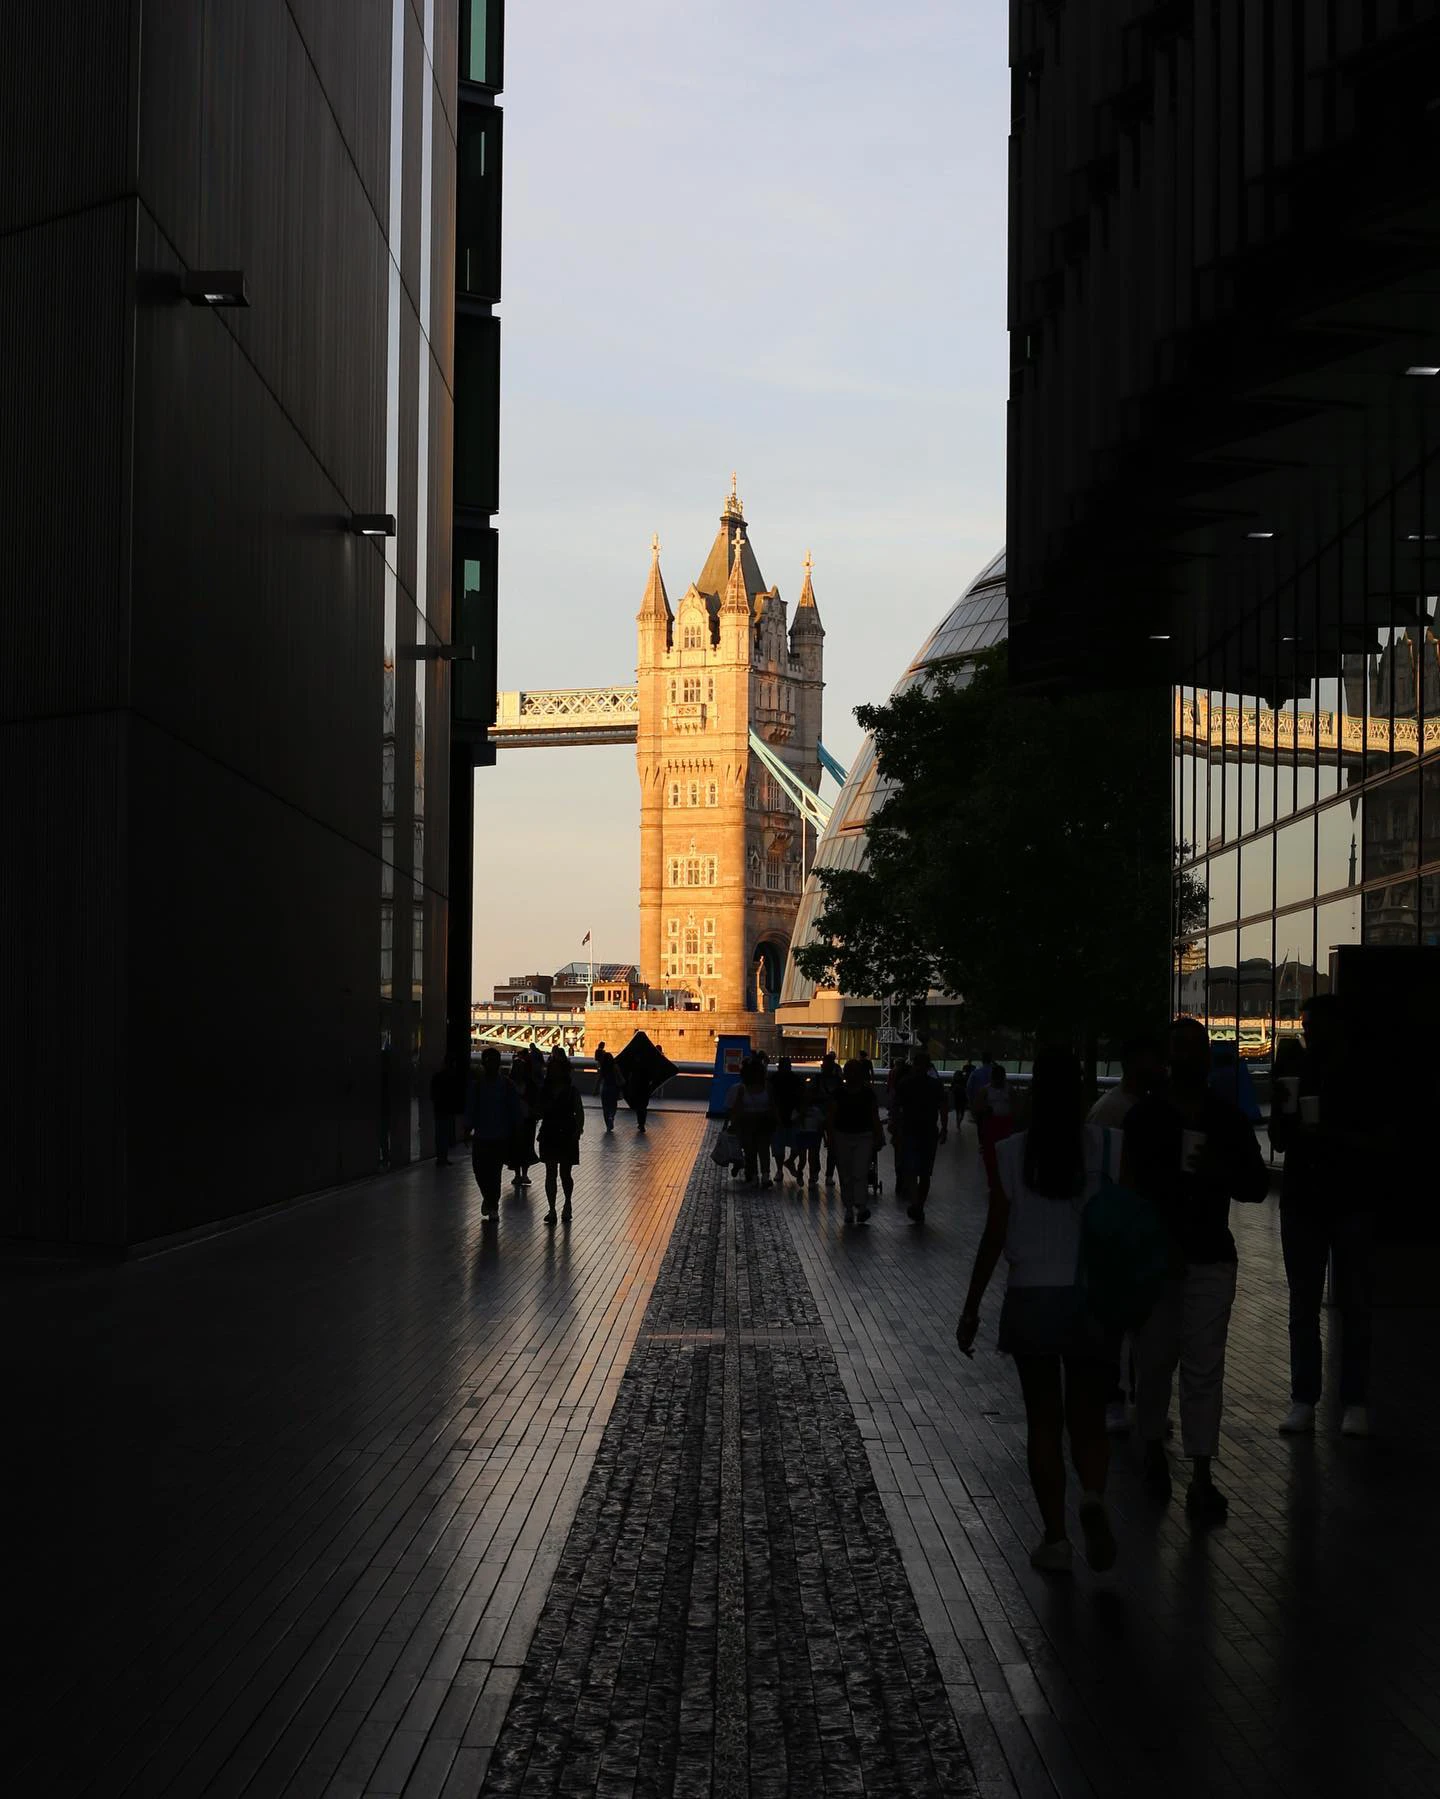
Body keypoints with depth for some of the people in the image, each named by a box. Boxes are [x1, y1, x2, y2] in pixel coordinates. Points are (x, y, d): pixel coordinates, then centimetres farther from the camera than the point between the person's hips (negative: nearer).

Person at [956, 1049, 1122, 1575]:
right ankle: (1094, 1498, -15)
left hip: (1031, 1299, 0)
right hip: (1094, 1298, 1)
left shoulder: (1011, 1153, -7)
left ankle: (1055, 1538, 11)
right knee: (1088, 1418, 12)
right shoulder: (1109, 1146, -6)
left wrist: (971, 1308, 5)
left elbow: (995, 1236, -4)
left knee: (1043, 1422, 10)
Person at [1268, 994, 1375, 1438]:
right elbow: (1279, 1140, 10)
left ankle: (1355, 1402, 3)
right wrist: (1283, 1109, -10)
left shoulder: (1361, 1077, -2)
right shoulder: (1294, 1069, 7)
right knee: (1303, 1306, 4)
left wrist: (1331, 1134, -20)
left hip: (1349, 1203, -3)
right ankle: (1303, 1400, 6)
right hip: (1301, 1201, 3)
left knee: (1353, 1305, 0)